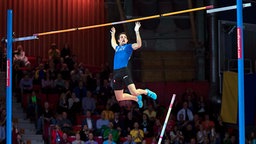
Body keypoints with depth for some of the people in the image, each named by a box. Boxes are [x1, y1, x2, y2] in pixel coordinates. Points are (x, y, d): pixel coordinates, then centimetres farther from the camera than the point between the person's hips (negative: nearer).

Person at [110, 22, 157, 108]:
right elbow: (113, 44, 51)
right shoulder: (117, 48, 26)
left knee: (134, 92, -20)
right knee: (119, 98, 4)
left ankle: (146, 92, 13)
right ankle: (136, 98, 29)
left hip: (124, 71, -6)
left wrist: (137, 31, -9)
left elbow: (139, 44, -9)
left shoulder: (129, 47, 11)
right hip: (116, 73, 6)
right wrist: (113, 34, 55)